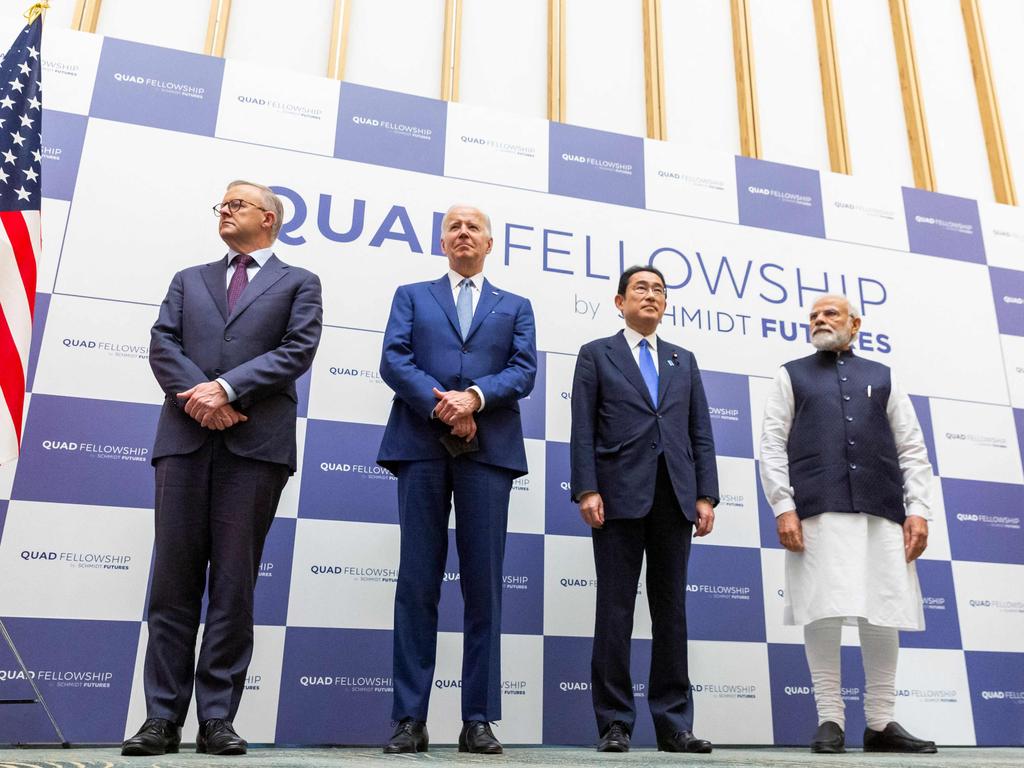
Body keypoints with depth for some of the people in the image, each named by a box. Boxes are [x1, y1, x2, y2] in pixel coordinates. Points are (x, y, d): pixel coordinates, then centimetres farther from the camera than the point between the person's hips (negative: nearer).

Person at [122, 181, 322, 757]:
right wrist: (197, 395, -9)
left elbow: (298, 349, -1)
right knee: (174, 579, 2)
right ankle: (163, 718, 8)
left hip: (257, 442, -3)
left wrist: (227, 387, -12)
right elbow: (163, 345, 10)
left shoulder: (299, 283, 15)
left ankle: (218, 719, 5)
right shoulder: (189, 280, 24)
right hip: (185, 437, 3)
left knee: (234, 583, -2)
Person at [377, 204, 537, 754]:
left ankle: (479, 720, 7)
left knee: (483, 586, 0)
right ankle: (410, 720, 5)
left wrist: (475, 396, -13)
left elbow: (524, 370, 5)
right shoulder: (411, 296, 19)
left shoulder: (515, 307, 21)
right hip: (421, 446, 0)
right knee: (417, 584, -1)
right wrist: (439, 404, -12)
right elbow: (393, 360, 4)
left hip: (488, 449, 1)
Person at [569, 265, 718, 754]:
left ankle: (674, 724, 12)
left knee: (671, 609, 6)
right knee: (615, 609, -1)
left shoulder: (684, 361, 19)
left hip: (674, 497, 3)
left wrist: (705, 494, 2)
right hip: (620, 494, -3)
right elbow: (583, 429, 1)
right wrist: (587, 489, -11)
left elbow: (701, 433, 13)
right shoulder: (596, 354, 10)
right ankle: (615, 723, 6)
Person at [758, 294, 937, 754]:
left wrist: (918, 509, 2)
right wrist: (783, 507, -7)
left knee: (884, 615, 2)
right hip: (818, 511, -2)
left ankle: (881, 724, 13)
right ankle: (830, 721, 3)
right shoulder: (792, 376, 15)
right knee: (823, 613, -7)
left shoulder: (882, 378, 20)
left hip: (882, 512, 2)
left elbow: (912, 449, 15)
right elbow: (772, 445, 5)